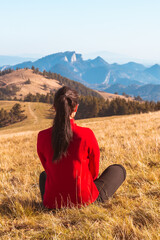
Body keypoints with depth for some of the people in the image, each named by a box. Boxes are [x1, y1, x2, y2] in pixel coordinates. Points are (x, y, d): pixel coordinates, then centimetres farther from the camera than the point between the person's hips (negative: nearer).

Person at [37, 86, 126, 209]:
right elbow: (94, 172, -2)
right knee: (118, 169, 22)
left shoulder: (42, 137, -11)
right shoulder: (86, 135, -19)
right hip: (84, 200, -3)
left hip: (53, 203, 3)